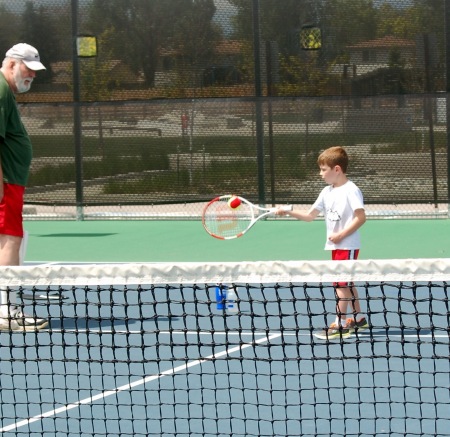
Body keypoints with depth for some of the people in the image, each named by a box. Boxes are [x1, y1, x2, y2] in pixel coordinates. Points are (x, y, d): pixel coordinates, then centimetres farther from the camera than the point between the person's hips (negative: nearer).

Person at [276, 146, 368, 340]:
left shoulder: (351, 190, -14)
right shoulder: (327, 192, 11)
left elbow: (361, 217, -19)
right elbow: (310, 216, 15)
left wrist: (341, 234, -21)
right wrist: (288, 212, 2)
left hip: (347, 245, -8)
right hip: (335, 246, 9)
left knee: (341, 283, -9)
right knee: (346, 282, 14)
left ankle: (340, 323, -7)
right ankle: (358, 318, 25)